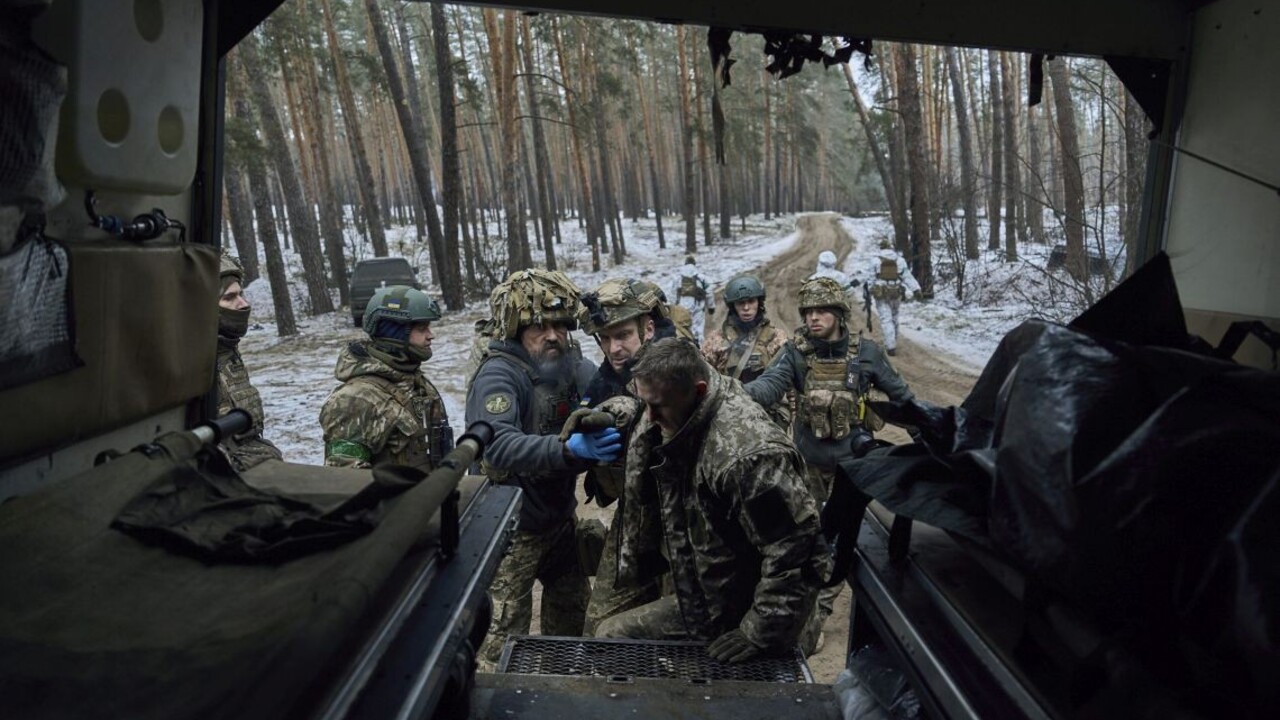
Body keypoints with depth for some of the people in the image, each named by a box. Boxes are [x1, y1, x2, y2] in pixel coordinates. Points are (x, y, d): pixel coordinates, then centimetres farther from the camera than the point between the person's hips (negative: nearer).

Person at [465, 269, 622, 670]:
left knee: (573, 611, 25)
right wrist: (567, 449, -52)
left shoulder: (573, 368, -1)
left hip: (560, 517, 8)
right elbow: (499, 445, -41)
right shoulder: (498, 375, -24)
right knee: (504, 632, 1)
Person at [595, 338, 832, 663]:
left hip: (744, 615, -7)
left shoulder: (749, 452, -33)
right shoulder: (660, 423, -5)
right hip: (698, 603, 8)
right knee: (609, 635, 9)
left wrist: (759, 634, -23)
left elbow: (795, 550, -30)